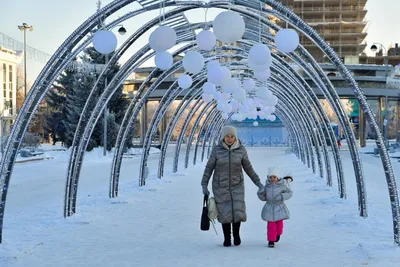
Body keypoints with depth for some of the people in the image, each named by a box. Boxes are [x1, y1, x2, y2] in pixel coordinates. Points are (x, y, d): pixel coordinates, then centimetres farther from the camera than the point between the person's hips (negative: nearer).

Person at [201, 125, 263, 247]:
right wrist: (204, 185, -7)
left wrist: (258, 182, 2)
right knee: (225, 213, -1)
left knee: (238, 211, -9)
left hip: (236, 185, 1)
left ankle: (236, 232, 20)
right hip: (220, 186, 0)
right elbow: (209, 167, -3)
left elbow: (248, 168, 3)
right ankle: (227, 238, 18)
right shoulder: (217, 149, -9)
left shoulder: (241, 150, -6)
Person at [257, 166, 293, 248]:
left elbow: (290, 193, -6)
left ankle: (278, 234, 44)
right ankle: (271, 240, 6)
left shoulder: (282, 185, -7)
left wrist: (282, 196, -21)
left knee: (279, 223, 13)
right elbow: (263, 198, 8)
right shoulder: (267, 186, -1)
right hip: (269, 208, 0)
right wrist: (260, 193, -15)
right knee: (271, 225, -3)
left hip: (279, 208, 0)